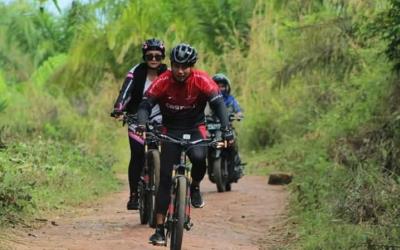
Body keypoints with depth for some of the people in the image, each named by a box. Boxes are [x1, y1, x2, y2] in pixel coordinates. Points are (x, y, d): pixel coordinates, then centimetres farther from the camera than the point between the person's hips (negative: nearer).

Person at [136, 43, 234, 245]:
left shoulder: (202, 80, -19)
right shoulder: (163, 82, -18)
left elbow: (218, 103, -25)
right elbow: (145, 105, -23)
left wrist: (226, 130, -40)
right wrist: (142, 125, -44)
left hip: (195, 129, 0)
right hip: (171, 130, 1)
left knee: (199, 157, -33)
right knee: (165, 178, -8)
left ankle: (195, 187, 0)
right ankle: (159, 229, -2)